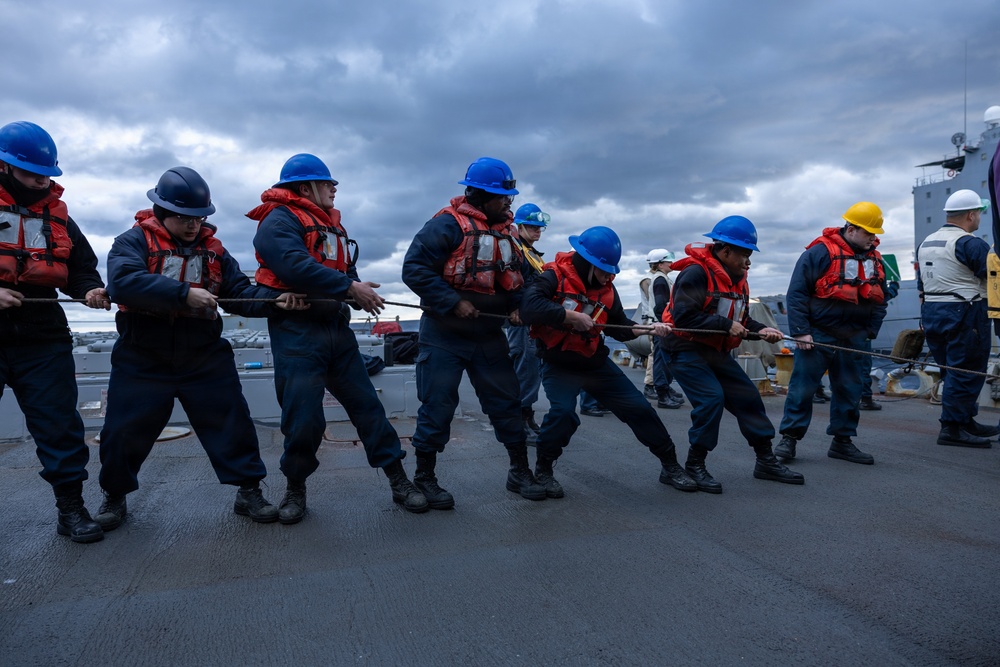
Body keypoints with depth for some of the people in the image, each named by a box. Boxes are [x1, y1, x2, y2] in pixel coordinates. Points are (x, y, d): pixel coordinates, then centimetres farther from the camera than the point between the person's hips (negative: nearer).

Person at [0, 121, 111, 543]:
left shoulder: (56, 214, 13)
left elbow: (81, 267, 17)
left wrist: (89, 290, -3)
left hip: (42, 338, 3)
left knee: (59, 424, 4)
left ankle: (71, 508, 14)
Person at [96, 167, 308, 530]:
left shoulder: (213, 249, 7)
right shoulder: (134, 241, -5)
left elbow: (241, 292, 0)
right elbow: (122, 281, -25)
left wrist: (274, 300, -20)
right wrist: (184, 294, -31)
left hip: (205, 359, 2)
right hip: (143, 361, -2)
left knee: (231, 424, 2)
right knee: (123, 432, 8)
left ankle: (249, 491, 16)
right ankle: (115, 497, 33)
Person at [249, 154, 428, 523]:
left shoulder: (331, 223, 21)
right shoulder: (279, 221, -6)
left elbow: (346, 269, 18)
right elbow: (296, 266, -23)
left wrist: (360, 292, -4)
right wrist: (350, 287, -20)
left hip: (336, 327, 8)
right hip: (297, 330, -7)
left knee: (366, 403, 7)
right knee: (303, 418, -5)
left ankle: (398, 481, 14)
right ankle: (295, 488, 20)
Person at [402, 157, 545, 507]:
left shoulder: (506, 230, 9)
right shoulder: (447, 224, -14)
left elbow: (521, 275, 17)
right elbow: (414, 269, -19)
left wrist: (518, 306, -2)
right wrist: (453, 303, -23)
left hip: (489, 336, 7)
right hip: (444, 336, -6)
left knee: (507, 402, 10)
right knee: (437, 408, 0)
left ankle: (520, 472, 24)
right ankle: (425, 478, 18)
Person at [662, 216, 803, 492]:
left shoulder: (737, 278, 10)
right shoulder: (696, 273, -19)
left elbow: (741, 319, 15)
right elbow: (684, 317, -27)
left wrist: (760, 330, -6)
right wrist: (725, 325, -24)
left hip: (717, 352, 9)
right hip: (686, 351, -9)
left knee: (748, 396, 8)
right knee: (711, 399, -21)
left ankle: (766, 462, 22)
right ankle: (694, 466, -4)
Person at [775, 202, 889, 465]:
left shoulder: (874, 260, 11)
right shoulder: (820, 252, -10)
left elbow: (880, 299, 18)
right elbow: (796, 293, -12)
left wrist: (870, 331, 7)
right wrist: (800, 332, -16)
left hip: (852, 339, 6)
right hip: (817, 335, -6)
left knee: (850, 390, 10)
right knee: (802, 387, -4)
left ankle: (842, 441, 22)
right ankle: (789, 437, 6)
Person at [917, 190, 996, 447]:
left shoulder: (926, 243, 13)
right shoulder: (970, 244, -14)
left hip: (931, 314, 9)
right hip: (963, 315, -9)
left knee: (953, 372, 16)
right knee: (967, 373, -3)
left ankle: (966, 421, 27)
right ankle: (952, 429, -2)